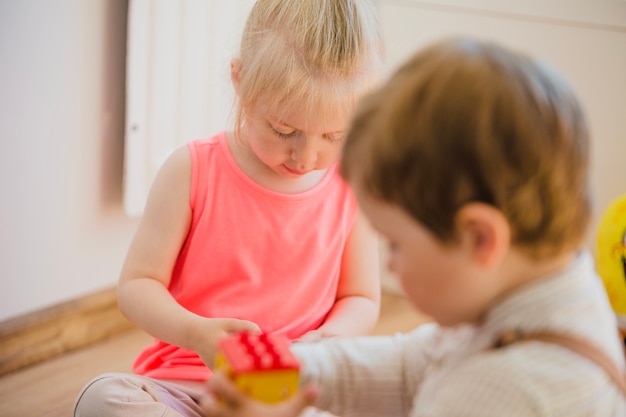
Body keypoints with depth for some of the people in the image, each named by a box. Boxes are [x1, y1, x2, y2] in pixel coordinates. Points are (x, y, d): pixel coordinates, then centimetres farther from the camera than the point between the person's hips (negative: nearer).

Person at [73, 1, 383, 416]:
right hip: (186, 382, 0)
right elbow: (137, 283, -5)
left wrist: (327, 339, -13)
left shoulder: (353, 187, -1)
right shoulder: (193, 170, -6)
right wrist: (195, 332, -25)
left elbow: (362, 299, 10)